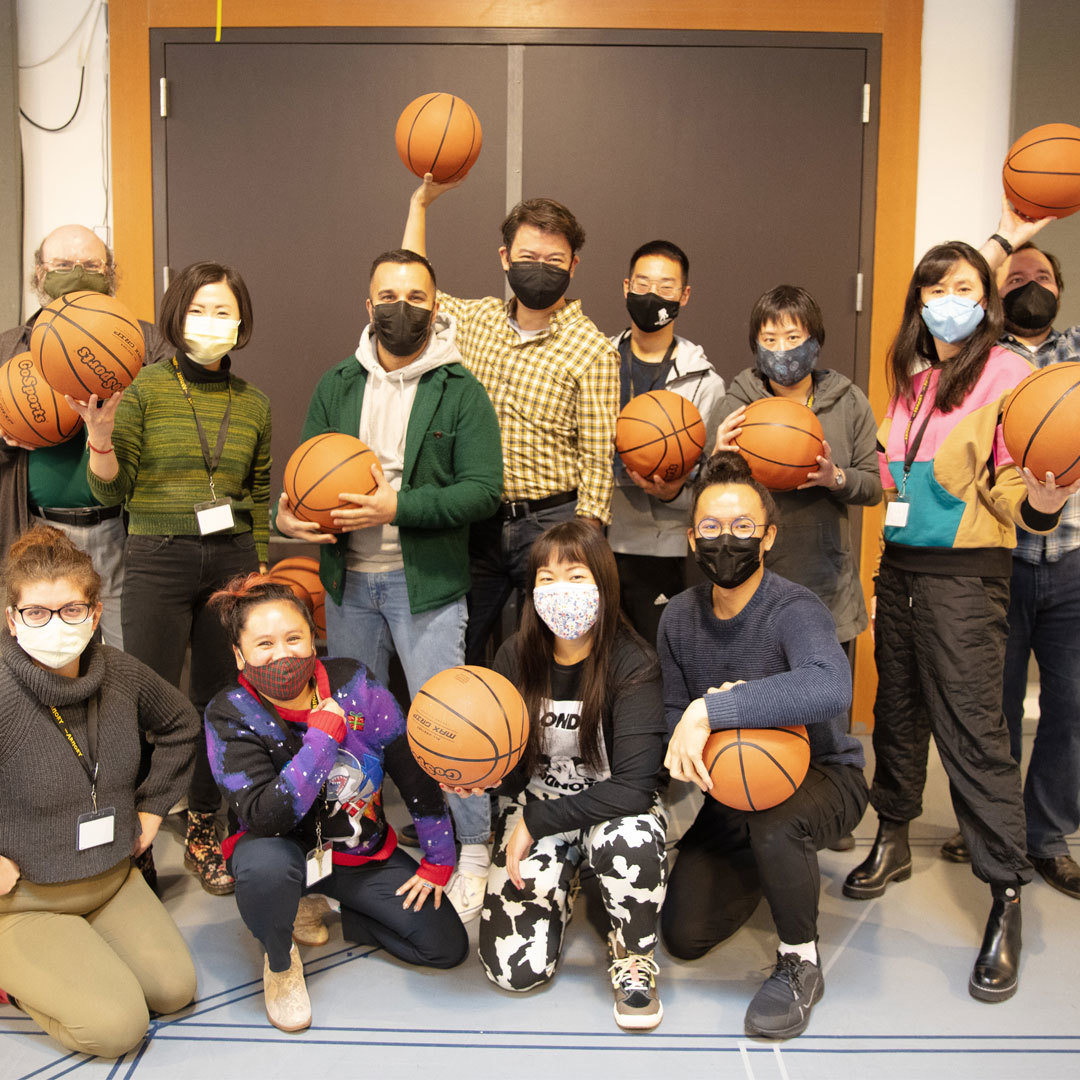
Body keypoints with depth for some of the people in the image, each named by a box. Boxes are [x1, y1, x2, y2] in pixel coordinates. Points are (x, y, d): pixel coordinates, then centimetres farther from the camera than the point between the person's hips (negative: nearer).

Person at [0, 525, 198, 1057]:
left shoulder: (120, 672, -8)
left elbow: (181, 724, 13)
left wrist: (152, 804, 8)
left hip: (112, 880, 6)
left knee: (174, 988, 3)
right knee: (116, 1026, -13)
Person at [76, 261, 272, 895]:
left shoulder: (253, 405, 10)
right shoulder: (143, 389, -1)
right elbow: (112, 493, -2)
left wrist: (259, 569, 13)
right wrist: (100, 439, -19)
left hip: (231, 558, 3)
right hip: (158, 561, -3)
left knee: (220, 700, 8)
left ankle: (203, 833, 24)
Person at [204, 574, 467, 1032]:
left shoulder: (354, 686, -16)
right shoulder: (230, 716, -20)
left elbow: (416, 773, -8)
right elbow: (263, 818, -32)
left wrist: (438, 862, -3)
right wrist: (323, 736, -34)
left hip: (361, 850, 3)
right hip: (284, 850, -3)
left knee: (448, 947, -4)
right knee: (265, 864, -40)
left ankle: (318, 909, 15)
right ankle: (280, 960, -5)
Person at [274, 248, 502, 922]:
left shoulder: (461, 391, -5)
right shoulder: (337, 385, 9)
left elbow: (483, 490, -13)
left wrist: (397, 507, -23)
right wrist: (288, 513, -12)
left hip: (427, 583, -5)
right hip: (349, 579, 5)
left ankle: (473, 853, 13)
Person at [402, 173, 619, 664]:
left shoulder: (592, 350, -8)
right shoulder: (477, 319, 7)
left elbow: (598, 462, -9)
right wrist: (421, 201, 21)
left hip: (550, 523, -4)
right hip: (476, 521, 4)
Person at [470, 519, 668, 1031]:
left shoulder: (632, 664, -21)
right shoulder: (515, 656, -10)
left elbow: (633, 787, -26)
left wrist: (536, 822, -23)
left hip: (610, 805, -2)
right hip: (534, 799, 3)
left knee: (628, 840, -39)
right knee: (515, 968, -12)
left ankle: (633, 957, -6)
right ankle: (561, 888, 23)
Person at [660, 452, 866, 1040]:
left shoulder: (795, 609, -26)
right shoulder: (677, 618, -7)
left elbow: (829, 688, -49)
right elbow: (673, 715, 0)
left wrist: (710, 711, -47)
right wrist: (691, 735, -24)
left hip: (823, 775, -5)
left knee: (772, 825, -40)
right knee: (683, 936, 2)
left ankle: (799, 965, -10)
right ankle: (769, 866, 31)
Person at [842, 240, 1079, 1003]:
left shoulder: (1007, 374, -6)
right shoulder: (910, 378, 13)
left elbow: (1015, 490, -12)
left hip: (965, 571, -6)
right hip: (900, 565, 7)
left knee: (971, 727, -7)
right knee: (898, 710, 15)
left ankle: (1006, 898, 5)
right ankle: (893, 843, 33)